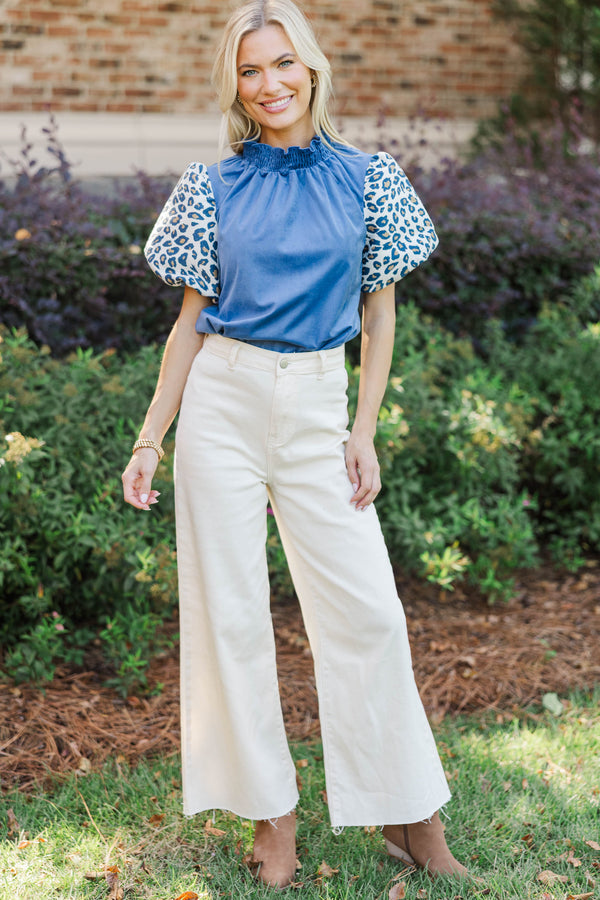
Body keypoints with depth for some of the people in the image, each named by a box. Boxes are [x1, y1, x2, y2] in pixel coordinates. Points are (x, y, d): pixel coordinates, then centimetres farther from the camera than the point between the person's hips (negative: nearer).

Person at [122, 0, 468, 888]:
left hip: (318, 404, 0)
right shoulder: (212, 186, 3)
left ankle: (407, 811, 14)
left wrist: (364, 432, 0)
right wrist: (150, 439, 2)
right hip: (222, 400, 0)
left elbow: (380, 313, 6)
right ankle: (271, 811, 18)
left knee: (366, 608, -1)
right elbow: (193, 318, 6)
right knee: (231, 612, 3)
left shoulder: (367, 178, 3)